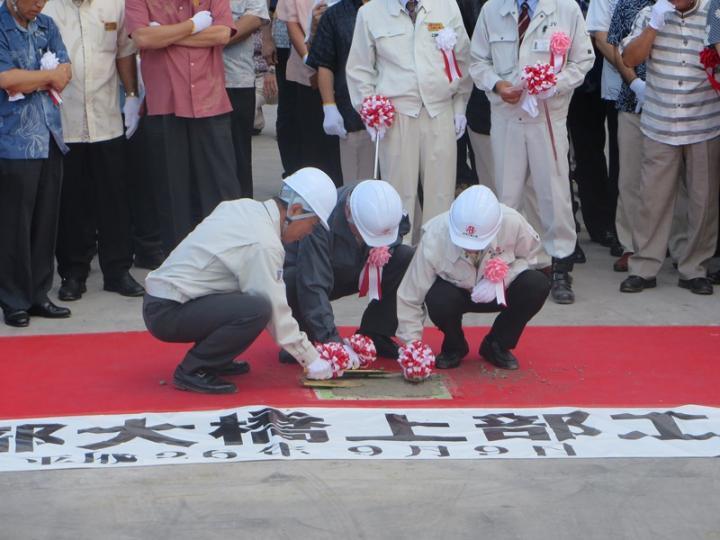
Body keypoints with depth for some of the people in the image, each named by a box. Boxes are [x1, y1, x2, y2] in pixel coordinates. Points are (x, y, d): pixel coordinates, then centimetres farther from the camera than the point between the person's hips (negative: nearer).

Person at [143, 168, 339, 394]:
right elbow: (276, 311, -16)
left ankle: (214, 358, 14)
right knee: (256, 309, -26)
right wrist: (312, 360, -5)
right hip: (167, 314, -10)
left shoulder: (245, 207, 7)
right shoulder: (264, 244, -20)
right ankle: (192, 371, -11)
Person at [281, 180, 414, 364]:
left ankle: (373, 335, -7)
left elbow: (403, 227, 5)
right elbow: (313, 285, -42)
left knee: (406, 258, -19)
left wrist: (387, 246, -21)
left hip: (354, 273, 5)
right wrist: (332, 339, -50)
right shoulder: (322, 221, -38)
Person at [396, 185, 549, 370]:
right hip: (454, 291, -2)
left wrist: (502, 279, -27)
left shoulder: (513, 224, -30)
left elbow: (527, 257, -8)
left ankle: (497, 346, -1)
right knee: (439, 302, -36)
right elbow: (410, 298, -26)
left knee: (538, 285, -26)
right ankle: (453, 347, 1)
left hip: (498, 291, 2)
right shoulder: (434, 239, -32)